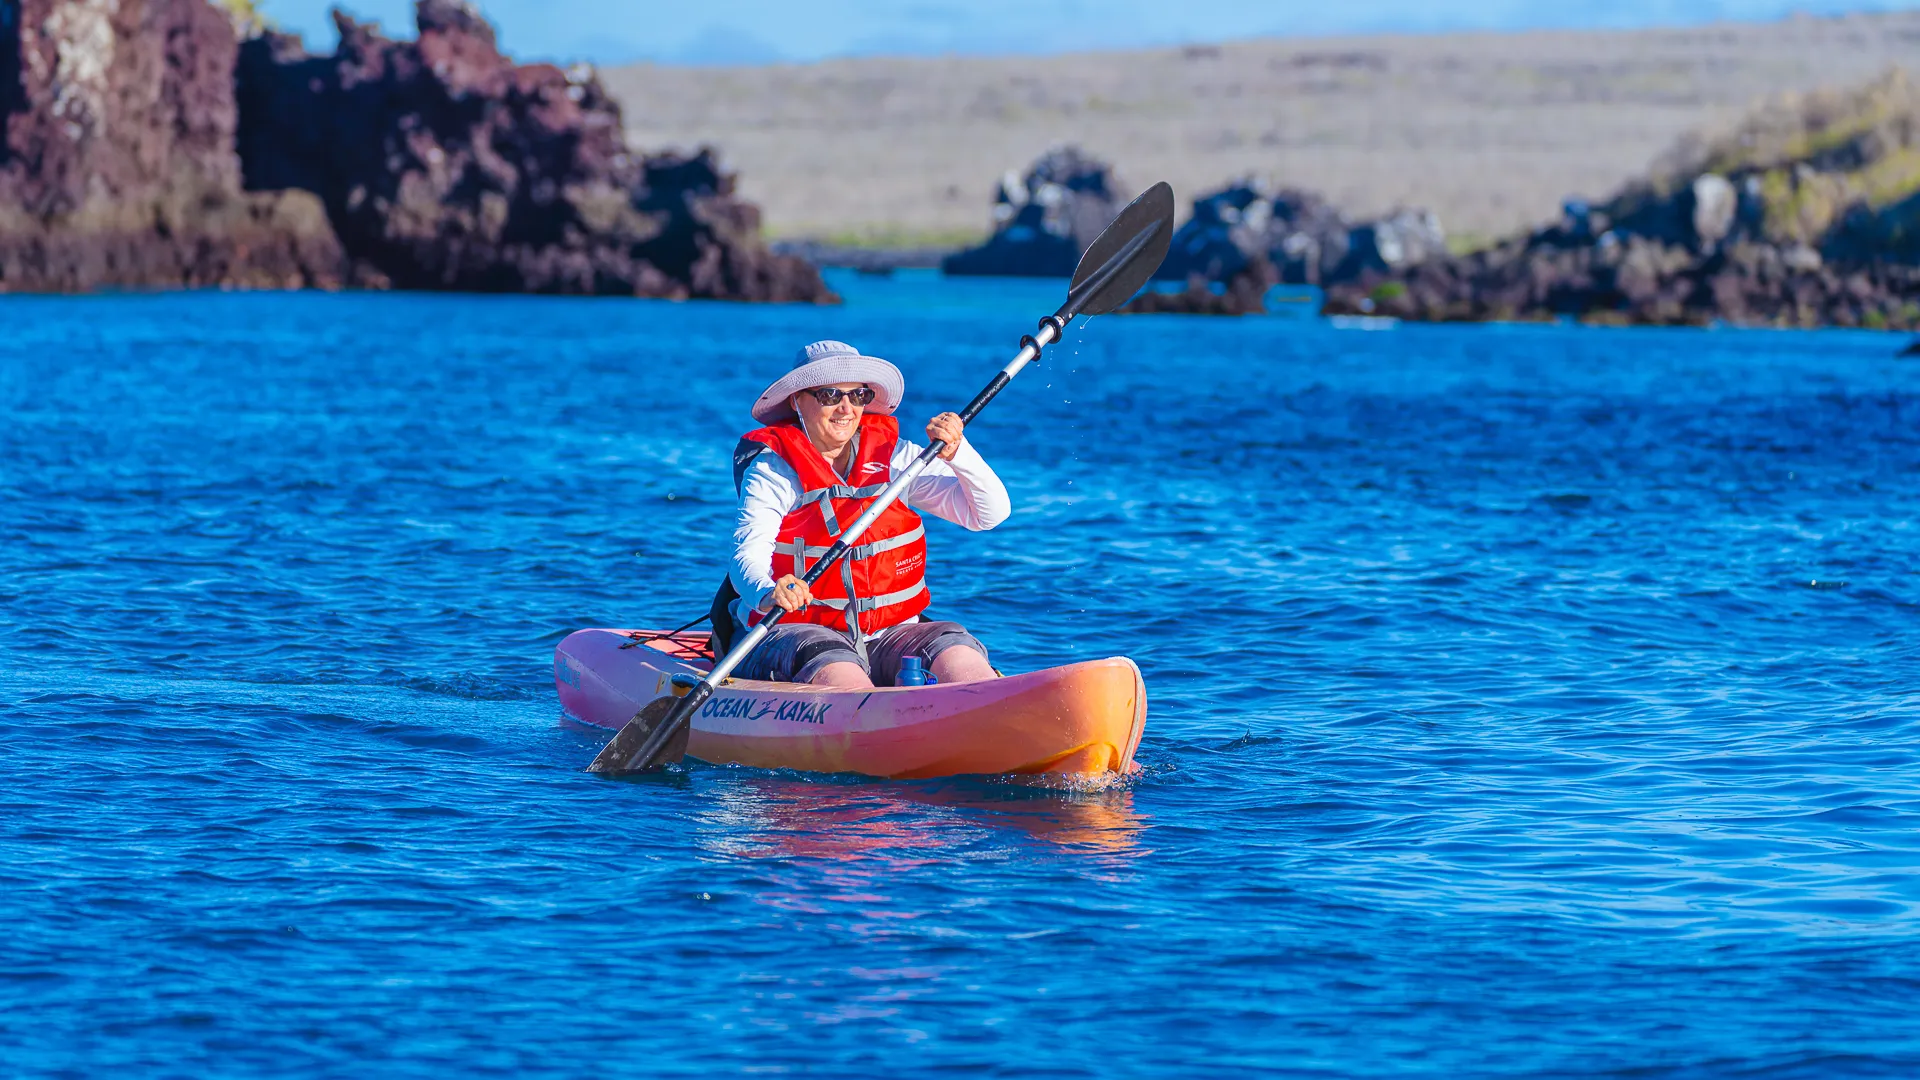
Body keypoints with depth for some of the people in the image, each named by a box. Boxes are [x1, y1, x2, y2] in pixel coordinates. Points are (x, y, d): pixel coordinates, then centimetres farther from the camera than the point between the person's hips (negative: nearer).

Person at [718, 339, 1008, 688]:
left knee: (955, 649, -25)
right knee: (831, 661, -36)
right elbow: (748, 555, -15)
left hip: (888, 634, 3)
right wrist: (768, 594, -39)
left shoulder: (896, 456, 10)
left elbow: (991, 514, 6)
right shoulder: (773, 469, 1)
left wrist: (957, 453, -12)